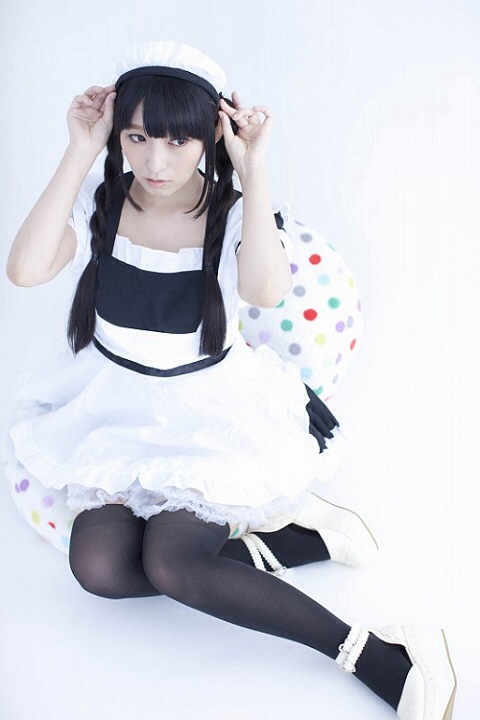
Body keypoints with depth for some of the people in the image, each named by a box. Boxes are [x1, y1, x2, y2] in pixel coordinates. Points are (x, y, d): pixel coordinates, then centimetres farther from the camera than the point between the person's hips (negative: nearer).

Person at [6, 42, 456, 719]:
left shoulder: (237, 213, -10)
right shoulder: (96, 201, -5)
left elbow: (266, 291, -32)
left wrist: (253, 170, -27)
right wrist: (80, 154, -21)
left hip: (210, 409, -3)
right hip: (117, 406, 3)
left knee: (171, 563, -26)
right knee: (98, 565, -20)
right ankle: (295, 537, -10)